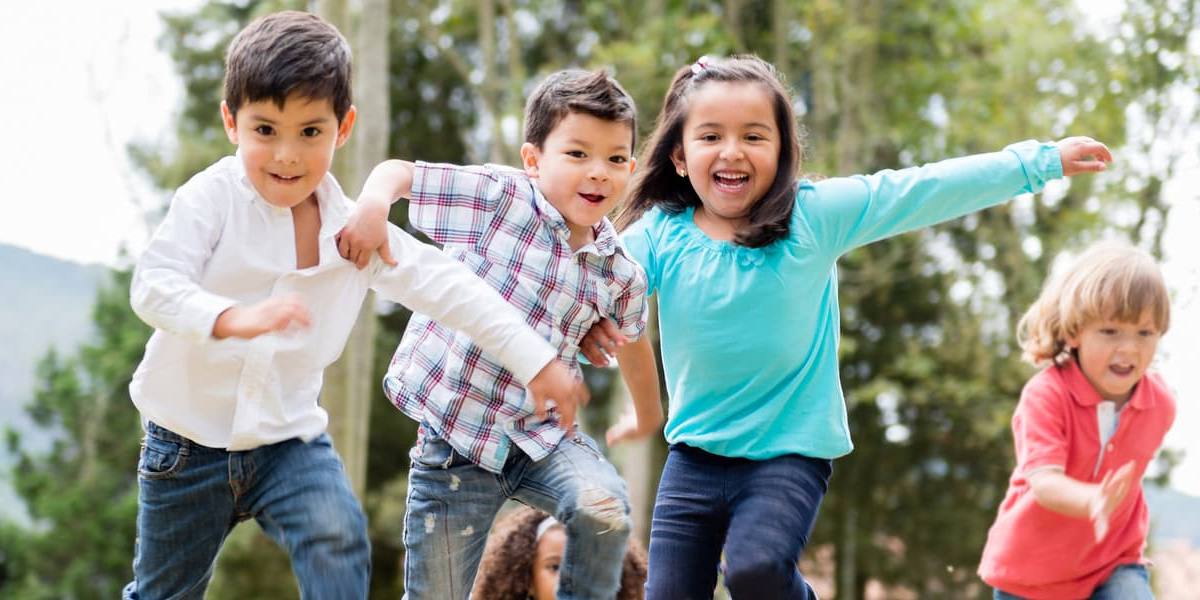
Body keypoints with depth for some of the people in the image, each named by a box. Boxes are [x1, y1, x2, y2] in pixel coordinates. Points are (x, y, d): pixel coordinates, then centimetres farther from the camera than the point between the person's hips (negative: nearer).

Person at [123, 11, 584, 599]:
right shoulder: (211, 199, -14)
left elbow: (449, 288, -2)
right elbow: (154, 286, -27)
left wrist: (537, 361, -7)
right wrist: (234, 319, -46)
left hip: (290, 438, 2)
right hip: (190, 436, -2)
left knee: (338, 543, -25)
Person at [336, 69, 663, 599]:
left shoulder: (621, 273, 1)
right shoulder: (497, 197, -10)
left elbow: (631, 342, 21)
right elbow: (398, 172, -6)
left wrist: (647, 417, 37)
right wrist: (373, 202, -30)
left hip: (543, 434, 2)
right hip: (453, 434, -2)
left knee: (605, 507, -27)